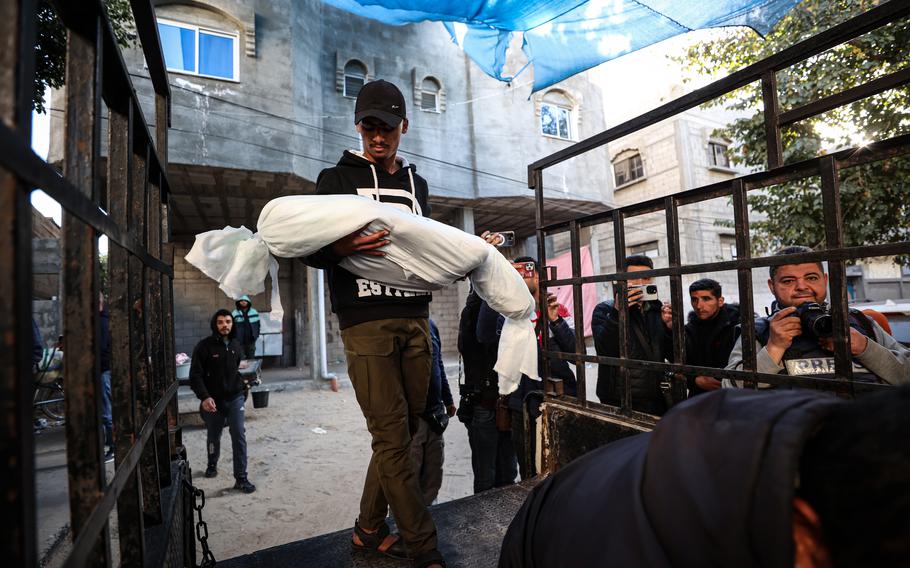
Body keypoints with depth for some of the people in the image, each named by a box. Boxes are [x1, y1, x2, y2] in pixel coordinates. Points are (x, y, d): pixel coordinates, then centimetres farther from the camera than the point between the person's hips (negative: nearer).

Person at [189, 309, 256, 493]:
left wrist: (242, 389, 10)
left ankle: (241, 478, 1)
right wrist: (204, 397, -24)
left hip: (235, 398, 2)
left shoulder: (236, 345, 3)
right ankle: (212, 464, 47)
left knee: (239, 436, -6)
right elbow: (195, 375, -13)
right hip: (213, 400, -1)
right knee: (213, 436, 19)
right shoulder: (204, 346, -11)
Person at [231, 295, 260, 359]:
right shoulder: (235, 313, 0)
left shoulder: (254, 312, 8)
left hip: (251, 339, 3)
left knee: (251, 357, 9)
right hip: (240, 340, -2)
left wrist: (256, 334, 5)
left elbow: (257, 324, 13)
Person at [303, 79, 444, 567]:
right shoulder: (337, 177, 6)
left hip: (415, 320, 5)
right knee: (391, 436, -5)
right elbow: (309, 249, 0)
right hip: (366, 321, -5)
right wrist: (339, 249, -21)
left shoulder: (416, 183, 19)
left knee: (403, 432, 9)